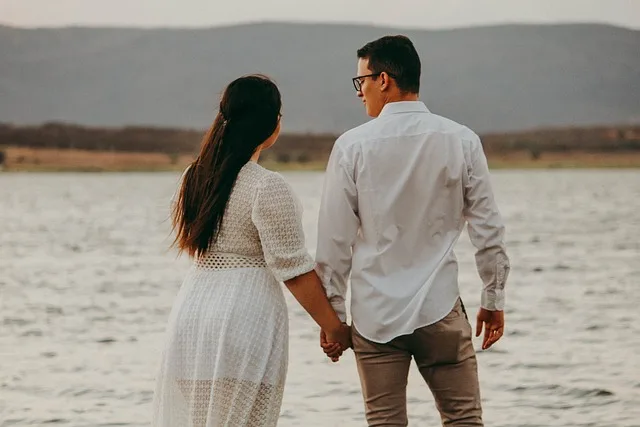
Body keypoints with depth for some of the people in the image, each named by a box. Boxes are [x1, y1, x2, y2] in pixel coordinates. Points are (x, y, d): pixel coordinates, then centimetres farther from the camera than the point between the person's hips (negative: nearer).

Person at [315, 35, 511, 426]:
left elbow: (335, 240, -2)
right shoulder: (461, 141, -1)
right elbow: (488, 229, 2)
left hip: (374, 313, 0)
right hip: (439, 307, 0)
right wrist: (494, 300, 12)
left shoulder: (353, 146, -5)